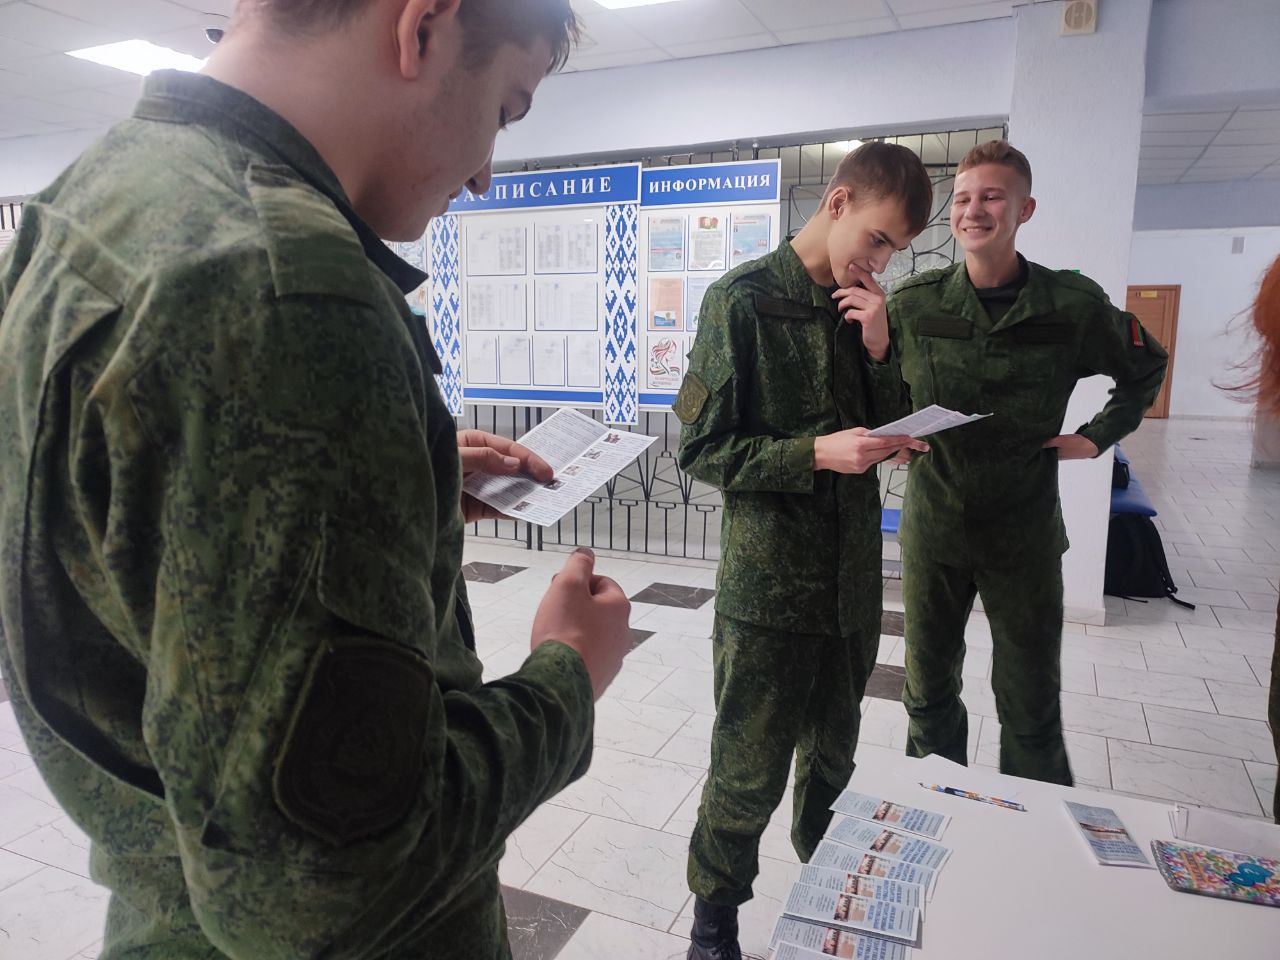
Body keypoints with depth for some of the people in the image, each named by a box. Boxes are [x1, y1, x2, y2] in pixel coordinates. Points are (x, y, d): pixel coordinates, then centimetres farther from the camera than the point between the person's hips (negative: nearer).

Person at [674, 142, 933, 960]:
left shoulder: (863, 309, 8)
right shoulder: (745, 299, -10)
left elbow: (896, 435, 8)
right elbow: (702, 450, -12)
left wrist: (880, 349, -6)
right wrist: (817, 453, -23)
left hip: (851, 578, 6)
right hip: (769, 585, -6)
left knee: (833, 759, 21)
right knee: (749, 775, 6)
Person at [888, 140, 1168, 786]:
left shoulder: (1074, 305, -7)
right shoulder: (913, 304, -7)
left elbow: (1146, 367, 12)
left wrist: (1097, 436, 3)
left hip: (1024, 533, -1)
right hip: (932, 526, 1)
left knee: (1031, 705, 10)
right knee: (928, 690, 15)